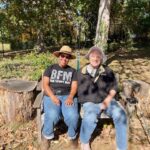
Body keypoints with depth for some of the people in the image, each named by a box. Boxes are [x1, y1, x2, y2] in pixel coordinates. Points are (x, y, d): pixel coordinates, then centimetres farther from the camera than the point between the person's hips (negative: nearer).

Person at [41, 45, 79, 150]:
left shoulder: (72, 71, 16)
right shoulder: (50, 68, 13)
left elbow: (74, 87, 5)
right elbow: (45, 84, 3)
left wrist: (70, 97, -17)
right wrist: (53, 97, -14)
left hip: (67, 96, 1)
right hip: (51, 96, 0)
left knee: (73, 116, -28)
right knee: (52, 116, -31)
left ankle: (72, 136, 5)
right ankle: (47, 136, 1)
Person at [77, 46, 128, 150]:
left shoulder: (107, 71, 5)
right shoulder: (82, 72, 3)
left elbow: (114, 87, 6)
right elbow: (80, 90, 7)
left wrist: (108, 99, -10)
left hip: (107, 100, 2)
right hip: (90, 102, -2)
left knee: (120, 115, -26)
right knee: (90, 118, -34)